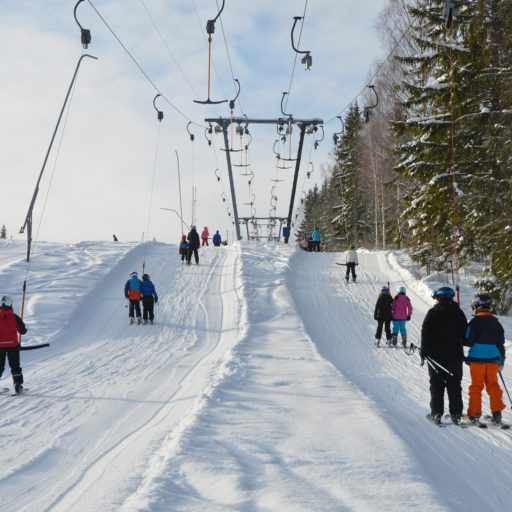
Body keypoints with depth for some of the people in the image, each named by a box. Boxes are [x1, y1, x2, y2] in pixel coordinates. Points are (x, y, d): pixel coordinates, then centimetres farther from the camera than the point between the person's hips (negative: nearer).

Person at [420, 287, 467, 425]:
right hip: (455, 355, 3)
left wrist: (424, 351, -3)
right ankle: (456, 414, 3)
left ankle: (437, 413, -1)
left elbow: (426, 333, -10)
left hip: (436, 355, -3)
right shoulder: (459, 313, 5)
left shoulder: (433, 312, -6)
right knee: (454, 385, 7)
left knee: (437, 384, 3)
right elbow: (465, 334, 10)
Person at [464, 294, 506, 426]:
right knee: (493, 385, 10)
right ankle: (497, 413, 6)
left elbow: (468, 341, -12)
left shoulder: (475, 321, -9)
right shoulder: (496, 322, 9)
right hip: (493, 359, 4)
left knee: (476, 386, 3)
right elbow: (501, 343, 13)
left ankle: (474, 414, 4)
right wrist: (501, 360, 20)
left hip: (477, 359, -4)